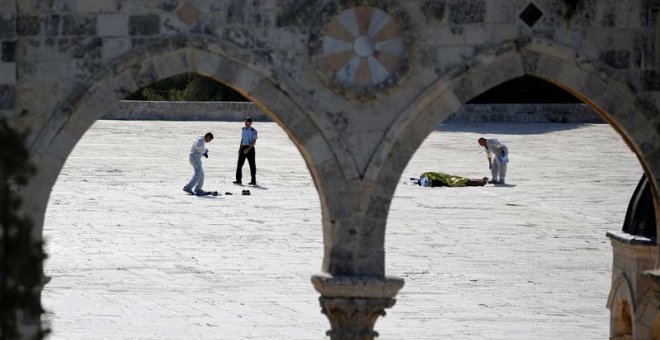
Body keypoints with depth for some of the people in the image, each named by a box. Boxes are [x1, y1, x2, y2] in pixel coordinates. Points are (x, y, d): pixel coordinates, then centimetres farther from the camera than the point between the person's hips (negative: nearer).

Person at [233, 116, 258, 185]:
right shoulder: (243, 129, 12)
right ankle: (238, 180, 6)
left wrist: (248, 149, -23)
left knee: (252, 165, 0)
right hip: (243, 148, 6)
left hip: (250, 148, -6)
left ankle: (253, 181, 6)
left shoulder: (253, 131, -10)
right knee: (239, 164, 2)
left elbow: (254, 142, -14)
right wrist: (240, 148, 16)